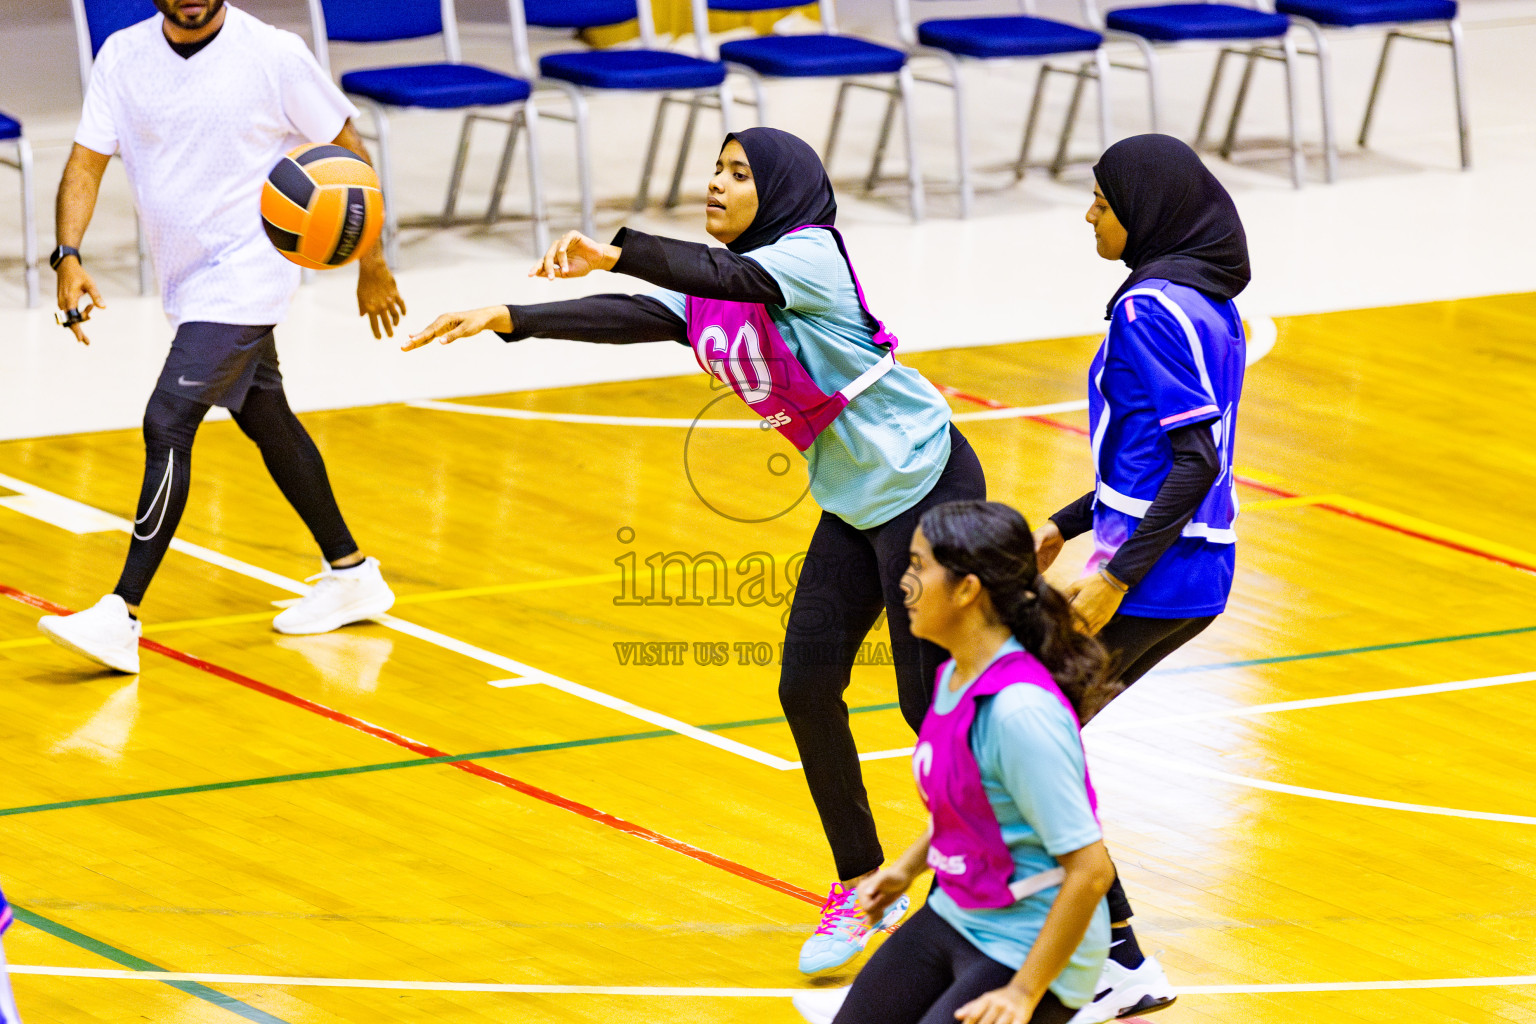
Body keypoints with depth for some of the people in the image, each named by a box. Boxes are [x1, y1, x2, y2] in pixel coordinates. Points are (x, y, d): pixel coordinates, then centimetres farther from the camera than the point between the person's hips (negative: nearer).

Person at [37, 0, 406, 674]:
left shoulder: (273, 55, -13)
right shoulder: (122, 56, -1)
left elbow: (349, 150, -3)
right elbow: (87, 161, -4)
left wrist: (372, 264, -1)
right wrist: (69, 256, -21)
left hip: (244, 274, -7)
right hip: (185, 281, 7)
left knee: (167, 427, -17)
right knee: (265, 421, 20)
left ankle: (122, 618, -19)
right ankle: (351, 576, 36)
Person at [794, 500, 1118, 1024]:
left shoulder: (1020, 710, -27)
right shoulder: (956, 676, 0)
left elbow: (1090, 869, -26)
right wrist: (910, 865, 15)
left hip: (1027, 949, -9)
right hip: (954, 916, 9)